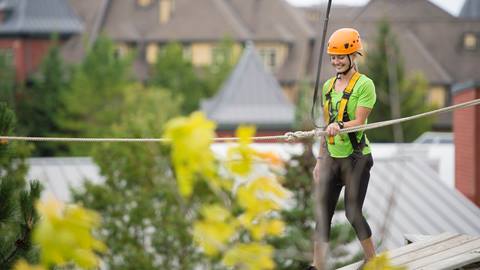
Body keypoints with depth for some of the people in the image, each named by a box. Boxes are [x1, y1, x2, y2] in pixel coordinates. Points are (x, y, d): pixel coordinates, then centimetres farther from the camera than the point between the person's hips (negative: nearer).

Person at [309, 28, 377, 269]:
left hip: (356, 158, -6)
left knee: (353, 213, -4)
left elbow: (359, 121, -17)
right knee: (323, 213, 1)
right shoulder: (329, 85, 12)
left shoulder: (364, 84, -8)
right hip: (332, 158, 6)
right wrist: (320, 160, 16)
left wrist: (340, 126, -36)